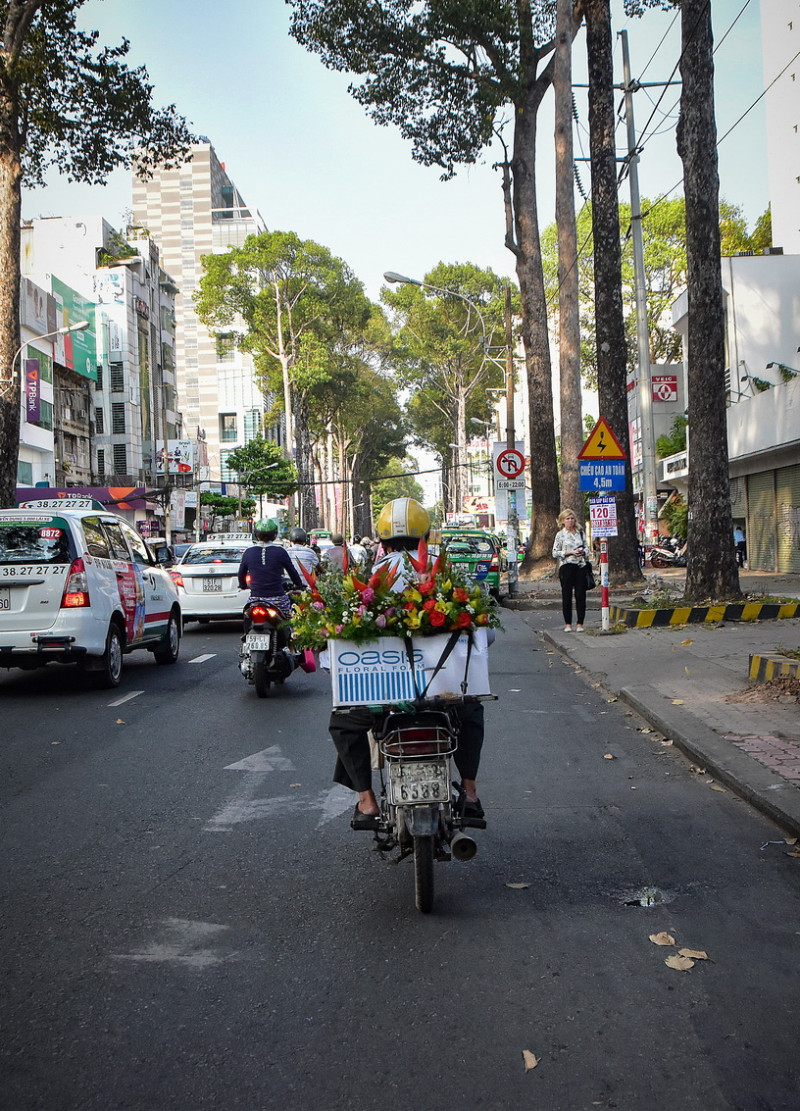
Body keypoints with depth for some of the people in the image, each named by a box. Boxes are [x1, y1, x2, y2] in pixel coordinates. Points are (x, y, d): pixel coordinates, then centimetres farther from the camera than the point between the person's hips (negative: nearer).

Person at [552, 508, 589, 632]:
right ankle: (568, 624, 8)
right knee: (567, 595, 0)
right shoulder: (560, 534, 2)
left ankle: (580, 624, 6)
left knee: (581, 595, 0)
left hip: (581, 566, 3)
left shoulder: (580, 532, 12)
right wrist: (570, 552, -11)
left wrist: (582, 552, -4)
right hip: (566, 566, -3)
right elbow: (555, 553, -2)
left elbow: (586, 547, 19)